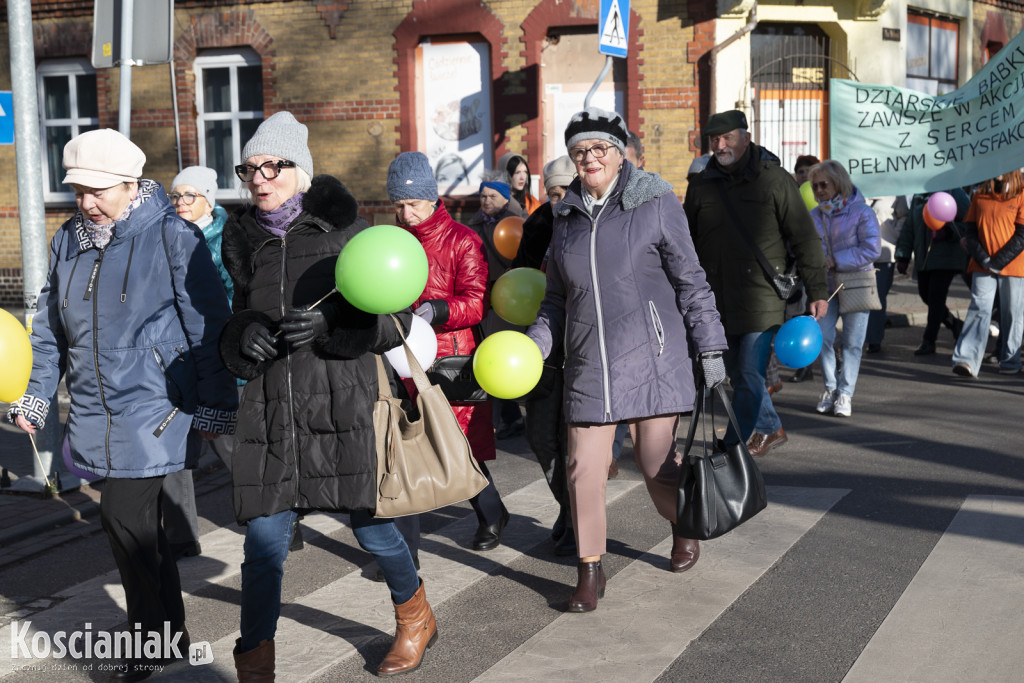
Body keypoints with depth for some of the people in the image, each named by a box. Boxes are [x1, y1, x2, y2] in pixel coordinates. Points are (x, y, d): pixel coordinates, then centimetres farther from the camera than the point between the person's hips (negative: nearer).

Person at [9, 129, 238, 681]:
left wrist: (216, 405, -8)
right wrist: (37, 396, 17)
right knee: (139, 522, 12)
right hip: (97, 415, 6)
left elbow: (208, 326, -8)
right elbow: (51, 327, 19)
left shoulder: (172, 237, -9)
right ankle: (172, 632, 27)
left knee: (124, 518, -9)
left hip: (154, 409, -6)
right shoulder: (68, 241, 10)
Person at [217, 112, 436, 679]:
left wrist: (326, 329, -20)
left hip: (340, 404, -3)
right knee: (263, 539, 0)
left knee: (368, 524, 8)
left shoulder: (343, 232, -3)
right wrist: (244, 338, -4)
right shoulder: (244, 239, 10)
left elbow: (393, 318, -3)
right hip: (268, 407, 3)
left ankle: (415, 618, 35)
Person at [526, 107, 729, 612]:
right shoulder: (567, 217, 11)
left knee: (658, 465, 3)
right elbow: (556, 299, 18)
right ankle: (590, 570, 16)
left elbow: (691, 281, 0)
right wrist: (532, 348, 6)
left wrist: (710, 348, -3)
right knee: (584, 468, -1)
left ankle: (685, 528, 37)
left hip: (651, 359, -3)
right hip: (588, 366, 4)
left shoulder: (655, 204, -2)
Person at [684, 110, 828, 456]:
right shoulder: (701, 185, 9)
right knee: (738, 374, 13)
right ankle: (770, 429, 32)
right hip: (718, 298, 5)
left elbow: (806, 239, 0)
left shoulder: (774, 180, -2)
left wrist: (816, 292, -2)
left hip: (761, 297, -5)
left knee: (749, 375, -8)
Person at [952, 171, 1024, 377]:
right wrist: (983, 260, -8)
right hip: (982, 267, 2)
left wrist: (998, 262, -13)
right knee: (979, 309, -7)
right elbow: (970, 230, 5)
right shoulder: (979, 195, 8)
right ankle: (967, 360, -15)